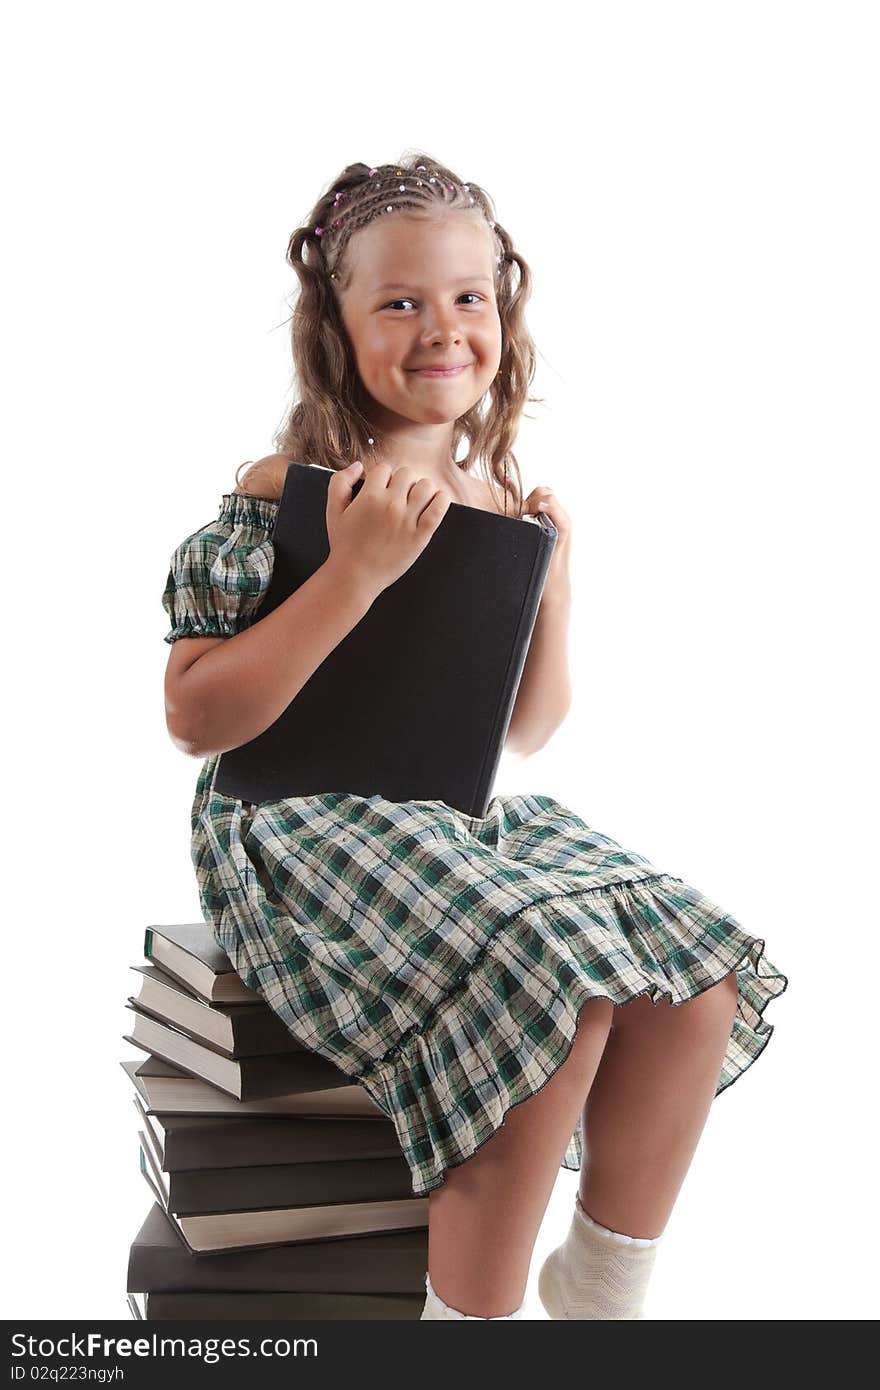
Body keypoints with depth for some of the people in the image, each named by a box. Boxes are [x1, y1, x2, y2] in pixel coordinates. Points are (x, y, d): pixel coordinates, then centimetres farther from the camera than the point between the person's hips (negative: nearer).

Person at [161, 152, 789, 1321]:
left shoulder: (501, 499, 7)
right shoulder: (285, 491, -10)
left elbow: (523, 735, 14)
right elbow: (194, 720, -17)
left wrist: (554, 591, -3)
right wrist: (355, 572, -23)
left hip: (477, 819, 6)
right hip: (312, 824, -6)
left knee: (698, 983, -13)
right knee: (560, 986, -28)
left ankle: (601, 1291, 5)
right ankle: (471, 1316, -9)